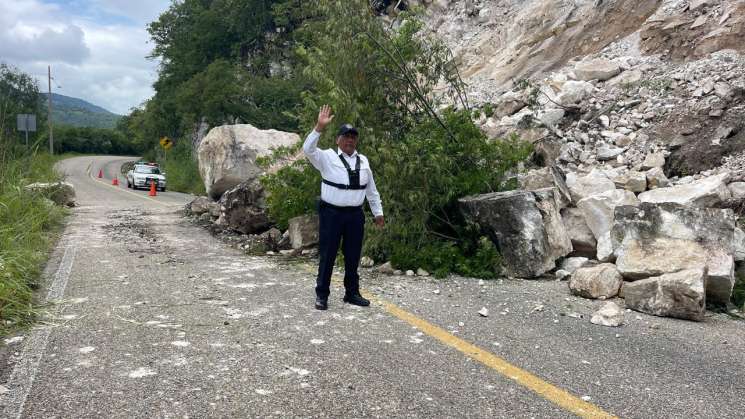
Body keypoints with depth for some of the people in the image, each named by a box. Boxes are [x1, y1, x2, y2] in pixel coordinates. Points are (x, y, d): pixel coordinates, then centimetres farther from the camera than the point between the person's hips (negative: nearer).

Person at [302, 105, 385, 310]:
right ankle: (322, 295, 11)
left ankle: (352, 293, 24)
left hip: (355, 214, 4)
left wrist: (378, 212, 16)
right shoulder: (327, 157, -3)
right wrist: (319, 127, -28)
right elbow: (308, 149, -21)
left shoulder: (363, 161, 11)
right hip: (331, 213, -4)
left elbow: (371, 189, 16)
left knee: (353, 255, 11)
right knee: (327, 255, 1)